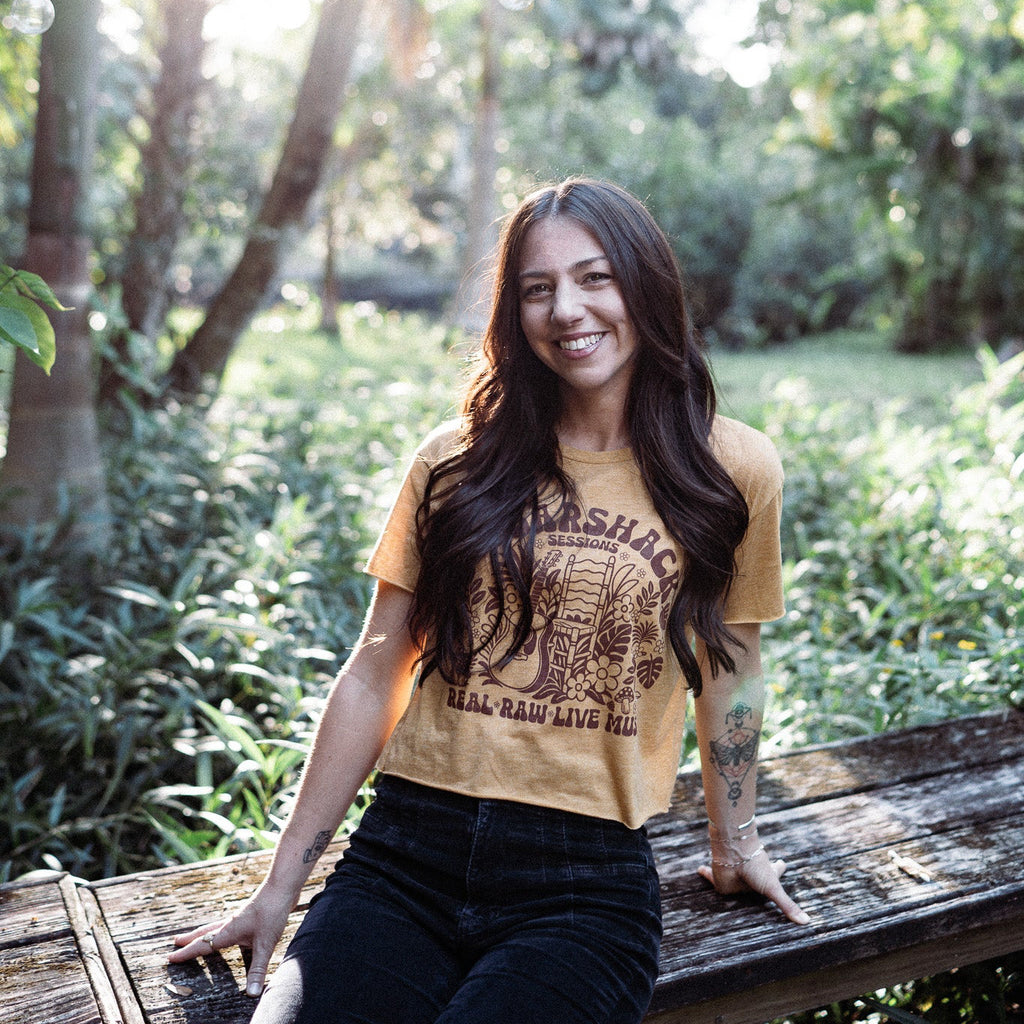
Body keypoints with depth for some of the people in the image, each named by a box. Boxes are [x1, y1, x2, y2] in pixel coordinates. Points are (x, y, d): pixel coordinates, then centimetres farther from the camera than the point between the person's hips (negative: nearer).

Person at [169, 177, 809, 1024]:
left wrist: (735, 845, 22)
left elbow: (729, 670, 12)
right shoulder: (459, 463, 5)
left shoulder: (733, 471, 0)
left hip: (584, 887, -1)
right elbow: (373, 679, 7)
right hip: (404, 859, 2)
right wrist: (282, 885, 9)